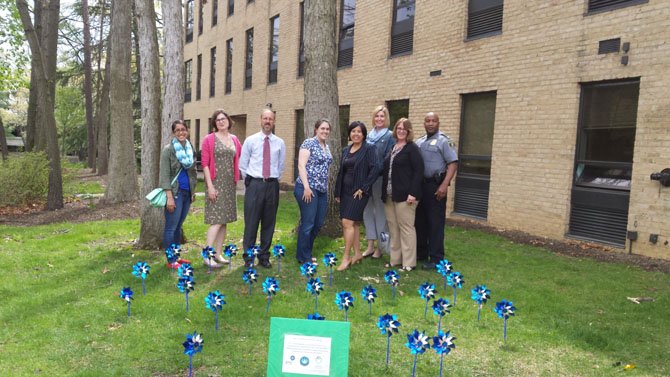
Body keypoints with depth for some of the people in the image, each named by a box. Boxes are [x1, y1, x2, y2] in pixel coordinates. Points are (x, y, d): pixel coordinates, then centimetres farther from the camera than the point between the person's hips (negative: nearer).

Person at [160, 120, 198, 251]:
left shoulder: (190, 148, 11)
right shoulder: (168, 149, -7)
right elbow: (164, 175, -11)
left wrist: (193, 191, 15)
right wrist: (169, 197, -18)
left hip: (187, 192, 6)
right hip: (175, 192, -6)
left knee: (178, 226, 12)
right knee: (171, 227, -3)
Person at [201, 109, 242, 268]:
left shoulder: (234, 139, 9)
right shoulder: (209, 139, -4)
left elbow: (241, 158, 19)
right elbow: (205, 164, -8)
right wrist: (210, 186, -14)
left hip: (229, 184, 5)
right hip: (216, 183, -5)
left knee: (224, 221, 9)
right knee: (217, 221, -9)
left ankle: (218, 254, 18)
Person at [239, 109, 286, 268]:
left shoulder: (280, 143, 6)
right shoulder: (250, 140, 1)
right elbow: (242, 164, 6)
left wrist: (274, 180, 10)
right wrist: (251, 181, 6)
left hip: (272, 185, 2)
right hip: (255, 184, -2)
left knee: (269, 223, 8)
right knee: (251, 222, 0)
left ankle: (264, 256, 20)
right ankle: (248, 257, 12)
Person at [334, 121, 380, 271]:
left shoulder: (369, 149, -6)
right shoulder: (346, 150, 12)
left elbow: (375, 169, -15)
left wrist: (363, 188, -16)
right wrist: (337, 192, 13)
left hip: (358, 192, -6)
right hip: (345, 191, 6)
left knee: (347, 223, -13)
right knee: (353, 224, 12)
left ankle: (346, 257, -5)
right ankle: (357, 254, 23)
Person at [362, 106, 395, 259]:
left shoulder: (389, 136, -3)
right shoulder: (369, 136, 13)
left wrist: (377, 172, -17)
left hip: (380, 179, -6)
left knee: (380, 212, 2)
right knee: (367, 211, 9)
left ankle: (380, 247, 12)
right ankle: (370, 245, 18)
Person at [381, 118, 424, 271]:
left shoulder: (412, 148, -4)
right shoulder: (392, 147, 15)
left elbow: (419, 171, -11)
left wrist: (413, 193, -19)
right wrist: (384, 192, 11)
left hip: (405, 195, -7)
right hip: (389, 195, 7)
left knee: (406, 227, -1)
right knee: (393, 228, 11)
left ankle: (409, 262, 7)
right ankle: (395, 259, 22)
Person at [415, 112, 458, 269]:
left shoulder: (444, 141, -5)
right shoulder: (419, 142, 14)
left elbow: (453, 163, -12)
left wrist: (444, 185, -21)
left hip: (435, 186, -6)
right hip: (419, 185, 6)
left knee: (435, 223, -3)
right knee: (420, 221, 13)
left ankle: (436, 258, 4)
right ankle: (420, 252, 25)